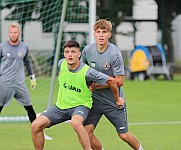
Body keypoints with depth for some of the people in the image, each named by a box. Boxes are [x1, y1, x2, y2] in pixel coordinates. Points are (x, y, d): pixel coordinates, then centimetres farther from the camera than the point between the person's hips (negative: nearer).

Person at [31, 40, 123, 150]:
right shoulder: (61, 64, -6)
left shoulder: (87, 72, -22)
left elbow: (111, 81, -14)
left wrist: (117, 98, -1)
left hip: (80, 105, -6)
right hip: (61, 105, 6)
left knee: (76, 123, -40)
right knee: (36, 125, -9)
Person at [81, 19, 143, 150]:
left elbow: (119, 81, -16)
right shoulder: (87, 50, -4)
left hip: (114, 101, -3)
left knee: (124, 135, 4)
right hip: (94, 99, 4)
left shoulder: (115, 53, -17)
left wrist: (98, 85, -18)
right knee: (87, 131, -11)